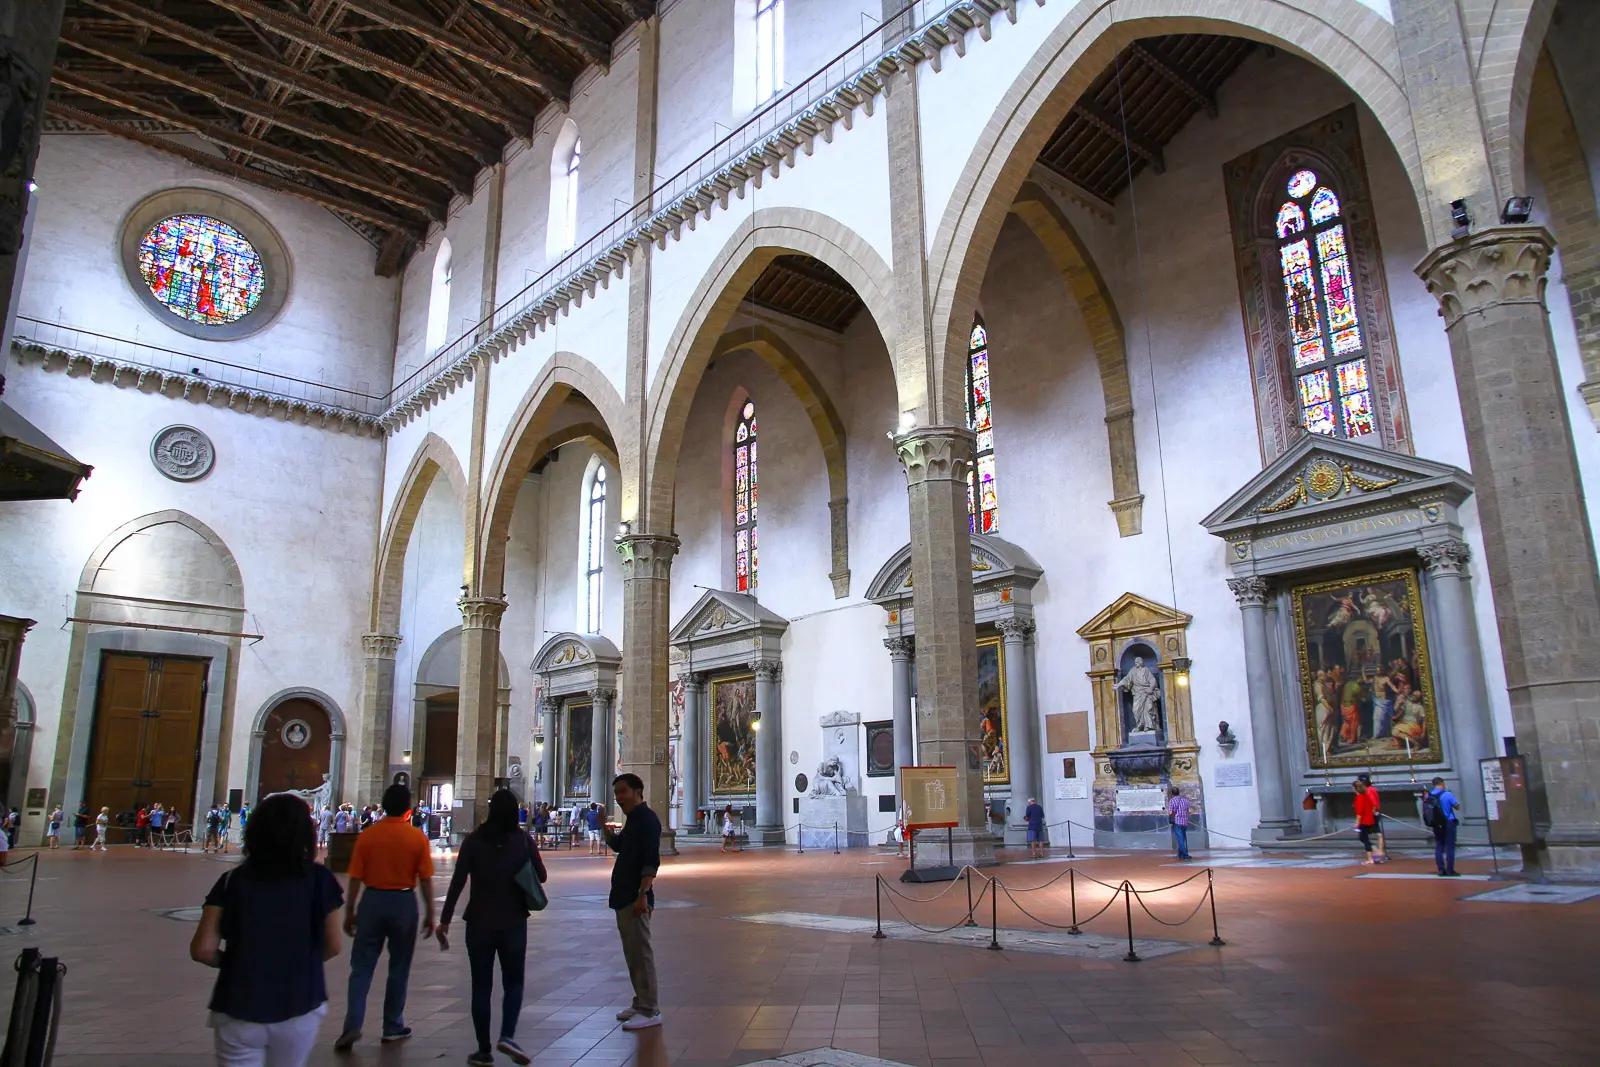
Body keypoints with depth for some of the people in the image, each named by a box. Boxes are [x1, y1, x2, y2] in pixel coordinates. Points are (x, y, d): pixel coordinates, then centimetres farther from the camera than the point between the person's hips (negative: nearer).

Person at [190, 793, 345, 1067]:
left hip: (239, 1011, -1)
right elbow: (332, 947, -3)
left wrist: (234, 962, 9)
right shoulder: (320, 880, -8)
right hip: (300, 1009, 1)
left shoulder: (232, 881, -7)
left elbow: (202, 950, -10)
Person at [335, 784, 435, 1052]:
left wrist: (349, 912, 9)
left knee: (362, 967, 8)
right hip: (404, 902, -1)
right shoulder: (417, 837, -7)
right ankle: (393, 1027, 20)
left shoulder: (368, 835, -4)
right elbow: (426, 879, -5)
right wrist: (429, 914, 4)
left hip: (372, 901, 1)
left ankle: (352, 1026, -3)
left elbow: (355, 878, -2)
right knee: (399, 968, 12)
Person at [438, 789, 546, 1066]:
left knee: (481, 986, 10)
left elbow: (457, 882, -8)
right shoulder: (524, 840, -3)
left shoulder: (474, 840, -4)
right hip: (514, 923, 0)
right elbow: (541, 876, 2)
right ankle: (507, 1035, -6)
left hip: (479, 923, 0)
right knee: (513, 982, 14)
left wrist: (445, 920, -3)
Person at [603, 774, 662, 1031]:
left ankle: (649, 1011, -1)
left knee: (641, 952, -6)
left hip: (636, 898, -10)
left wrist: (643, 894, -26)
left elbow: (652, 861, -21)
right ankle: (641, 1003, 25)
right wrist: (603, 825, 14)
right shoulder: (633, 819, 15)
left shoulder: (647, 819, -14)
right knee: (632, 952, 16)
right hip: (624, 896, 10)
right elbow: (617, 845, 29)